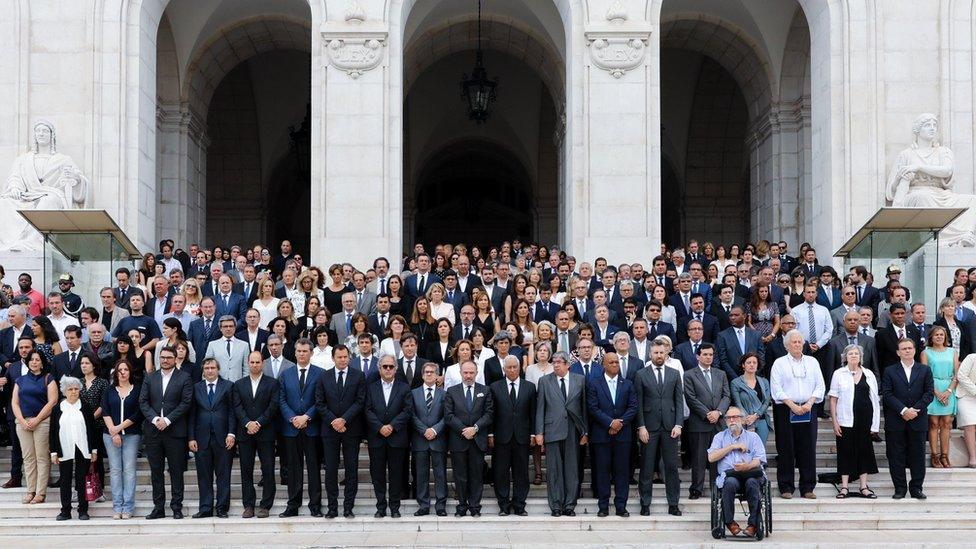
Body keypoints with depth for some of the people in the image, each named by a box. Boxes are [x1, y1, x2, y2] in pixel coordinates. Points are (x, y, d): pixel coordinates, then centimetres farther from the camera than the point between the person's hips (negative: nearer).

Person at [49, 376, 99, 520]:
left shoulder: (86, 408, 6)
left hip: (83, 451, -1)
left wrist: (94, 450, 2)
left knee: (82, 480, 2)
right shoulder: (57, 409, 7)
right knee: (65, 481, 4)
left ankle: (83, 510, 8)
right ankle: (65, 511, 9)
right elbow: (53, 432, 7)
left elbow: (93, 430, 7)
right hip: (65, 452, 1)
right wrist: (54, 453, 1)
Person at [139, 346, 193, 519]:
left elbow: (186, 402, -6)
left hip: (174, 431, -3)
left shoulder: (184, 378, 2)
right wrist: (154, 419, -11)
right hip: (153, 431, 3)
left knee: (176, 471, 0)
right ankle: (158, 507, 12)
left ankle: (177, 507, 5)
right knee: (156, 471, 6)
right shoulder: (150, 378, 12)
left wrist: (167, 420, -13)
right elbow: (143, 402, 5)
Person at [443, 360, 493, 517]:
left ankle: (475, 507, 8)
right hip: (458, 440, 0)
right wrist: (463, 430, -13)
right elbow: (448, 415, -1)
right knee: (460, 475, 3)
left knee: (477, 474, 2)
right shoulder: (452, 392, 6)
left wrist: (475, 428, -13)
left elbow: (488, 414, 0)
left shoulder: (485, 391, 8)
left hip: (478, 440, 0)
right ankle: (462, 506, 11)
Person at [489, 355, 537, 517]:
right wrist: (490, 434, -2)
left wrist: (533, 434, 2)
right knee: (501, 473, 2)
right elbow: (491, 412, 4)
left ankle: (519, 506, 10)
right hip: (501, 437, -1)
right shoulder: (495, 387, 5)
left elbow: (533, 413, 7)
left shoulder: (529, 388, 7)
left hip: (522, 437, 1)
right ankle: (504, 506, 9)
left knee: (521, 472, 3)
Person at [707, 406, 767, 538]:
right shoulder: (720, 437, 21)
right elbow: (711, 458, 5)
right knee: (730, 482, -36)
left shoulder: (753, 437, 19)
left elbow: (760, 460, 5)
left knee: (752, 483, -35)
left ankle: (753, 523, -29)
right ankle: (729, 521, -24)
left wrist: (748, 466, -17)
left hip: (750, 474, 0)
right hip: (728, 475, 0)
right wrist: (732, 447, 1)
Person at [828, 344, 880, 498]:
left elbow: (875, 399, 8)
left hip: (865, 419, 2)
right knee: (846, 451, 1)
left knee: (864, 450, 5)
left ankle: (864, 487, 11)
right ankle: (844, 487, 8)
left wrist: (875, 423, 2)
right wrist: (834, 421, -5)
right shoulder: (839, 374, 3)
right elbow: (833, 399, 3)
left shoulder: (868, 374, 7)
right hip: (845, 420, -2)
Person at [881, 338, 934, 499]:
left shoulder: (925, 370, 9)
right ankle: (900, 488, 9)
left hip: (918, 420, 1)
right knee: (896, 456, 1)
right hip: (896, 421, -1)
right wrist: (903, 410, -15)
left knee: (918, 455, 3)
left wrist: (915, 409, -11)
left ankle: (916, 488, 12)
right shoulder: (889, 371, 5)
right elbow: (887, 395, -4)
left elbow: (929, 393, 2)